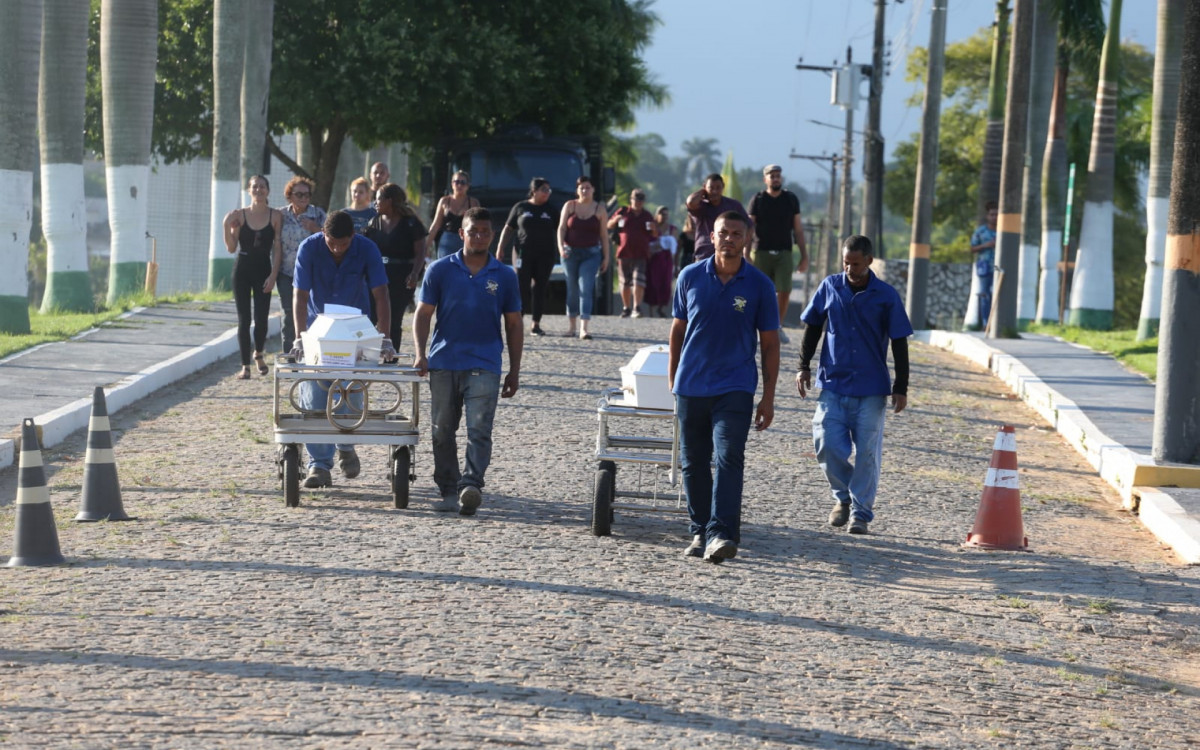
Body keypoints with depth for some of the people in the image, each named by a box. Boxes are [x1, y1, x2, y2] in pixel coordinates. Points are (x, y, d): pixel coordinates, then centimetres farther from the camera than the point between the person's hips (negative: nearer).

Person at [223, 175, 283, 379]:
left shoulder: (275, 216, 0)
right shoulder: (240, 215, 1)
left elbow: (277, 248, -1)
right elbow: (231, 248, 1)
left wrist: (273, 275, -9)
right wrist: (227, 226, -13)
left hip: (263, 269, -1)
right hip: (242, 268, 1)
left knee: (261, 318, -3)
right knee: (243, 319, -1)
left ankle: (258, 354, 27)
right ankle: (245, 365, 4)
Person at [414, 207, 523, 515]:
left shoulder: (504, 276, 6)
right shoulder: (440, 270, 4)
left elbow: (514, 325, 11)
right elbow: (423, 314, 4)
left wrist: (514, 371, 8)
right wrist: (421, 354, -9)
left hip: (484, 365, -1)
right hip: (444, 362, 1)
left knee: (479, 430, -15)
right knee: (442, 431, 7)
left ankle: (471, 485, -25)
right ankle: (449, 491, 17)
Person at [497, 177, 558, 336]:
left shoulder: (551, 210, 11)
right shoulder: (520, 208, 6)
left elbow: (559, 231, 11)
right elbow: (508, 229, 8)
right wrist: (500, 248, 0)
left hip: (545, 256, 2)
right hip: (523, 254, -2)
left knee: (540, 289, 2)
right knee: (521, 288, -8)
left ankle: (536, 325, 7)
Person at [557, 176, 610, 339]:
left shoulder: (599, 209, 3)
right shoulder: (570, 206, 4)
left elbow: (604, 234, 5)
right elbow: (561, 228, 0)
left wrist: (606, 257, 3)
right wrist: (560, 247, -16)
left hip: (591, 254, -1)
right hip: (570, 252, 1)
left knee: (586, 289, -13)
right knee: (572, 289, 8)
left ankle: (584, 328, -19)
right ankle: (571, 325, 20)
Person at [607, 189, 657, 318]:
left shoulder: (647, 216, 11)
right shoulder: (622, 212, 8)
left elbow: (655, 236, 15)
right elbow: (609, 226, 14)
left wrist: (654, 229, -9)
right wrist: (616, 220, -8)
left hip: (640, 254, -1)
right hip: (624, 253, 1)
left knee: (638, 282, -14)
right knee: (625, 282, 8)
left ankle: (637, 307, -17)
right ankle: (626, 308, 19)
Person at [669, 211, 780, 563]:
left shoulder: (759, 285, -1)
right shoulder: (690, 277, 3)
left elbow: (769, 343, 3)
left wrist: (768, 398, 0)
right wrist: (672, 383, 13)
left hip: (735, 388, -2)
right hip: (690, 387, 3)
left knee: (728, 458, -16)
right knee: (694, 464, 8)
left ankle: (721, 533, -22)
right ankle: (700, 531, 19)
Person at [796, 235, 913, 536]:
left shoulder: (886, 296, -3)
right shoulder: (830, 287, 2)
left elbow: (899, 344, 1)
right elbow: (813, 328, 14)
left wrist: (901, 387, -2)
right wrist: (804, 367, 8)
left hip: (871, 389, -2)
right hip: (833, 384, 2)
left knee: (867, 453, -1)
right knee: (828, 446, -4)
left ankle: (861, 512, 9)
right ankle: (843, 497, 20)